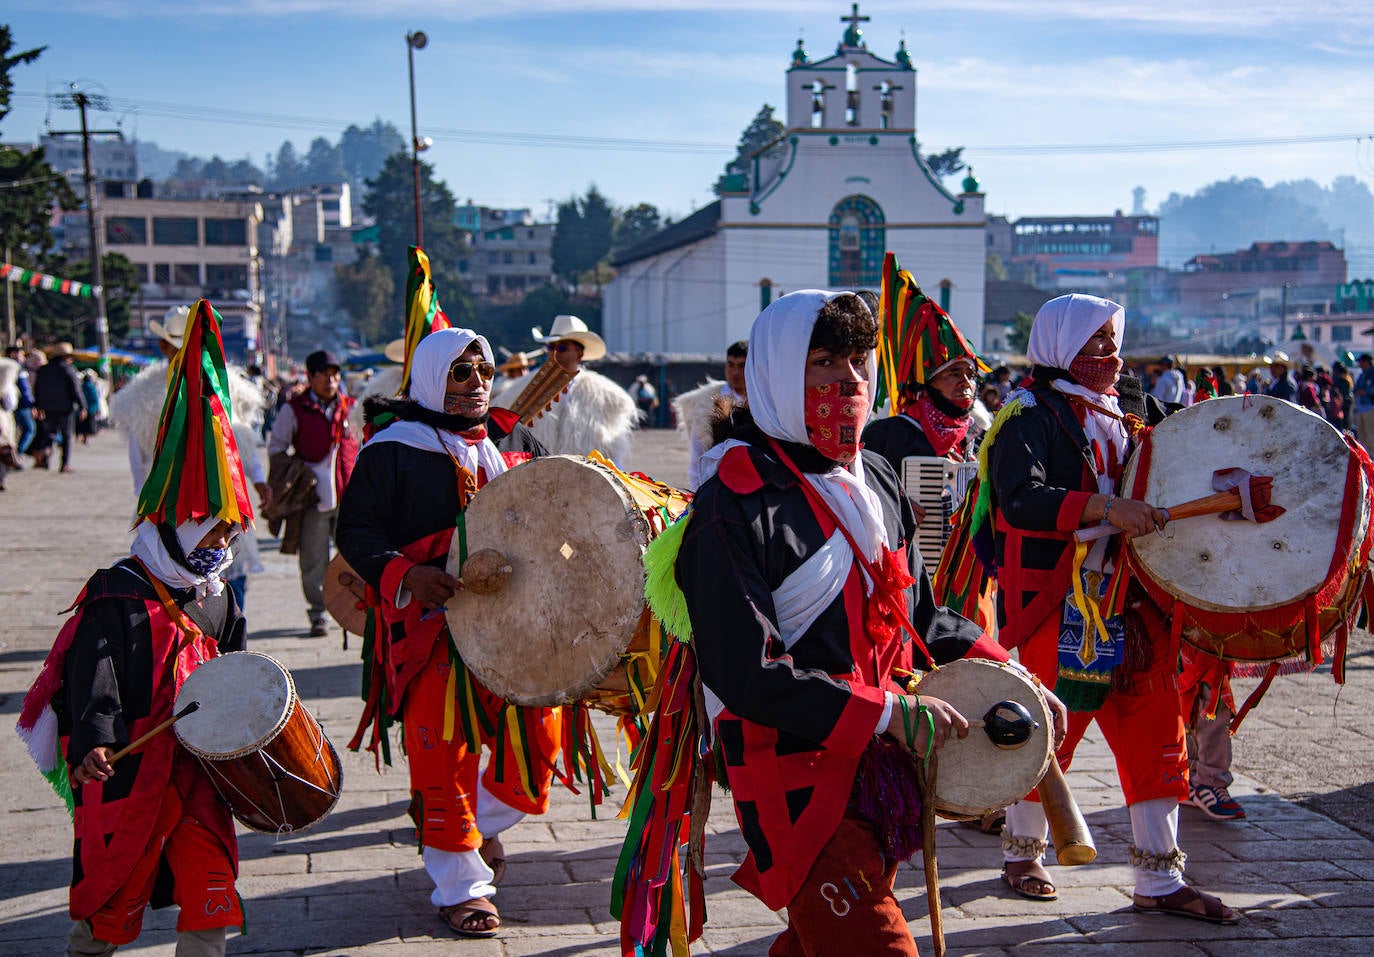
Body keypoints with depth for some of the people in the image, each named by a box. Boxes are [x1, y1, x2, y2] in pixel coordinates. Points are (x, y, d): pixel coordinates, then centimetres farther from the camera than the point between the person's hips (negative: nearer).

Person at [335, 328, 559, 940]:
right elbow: (355, 529, -6)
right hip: (432, 624, -4)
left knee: (540, 739, 3)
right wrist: (405, 574, -22)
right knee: (442, 750, -2)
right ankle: (459, 884, 15)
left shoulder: (515, 441, 15)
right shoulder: (393, 450, -1)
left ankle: (483, 823, 33)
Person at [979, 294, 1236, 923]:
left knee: (1156, 735, 4)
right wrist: (1104, 508, -33)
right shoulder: (1030, 418, -8)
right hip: (1056, 609, -7)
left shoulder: (1120, 421, 16)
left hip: (1128, 605, 7)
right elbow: (1020, 499, -24)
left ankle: (1158, 882, 12)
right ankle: (1021, 853, 25)